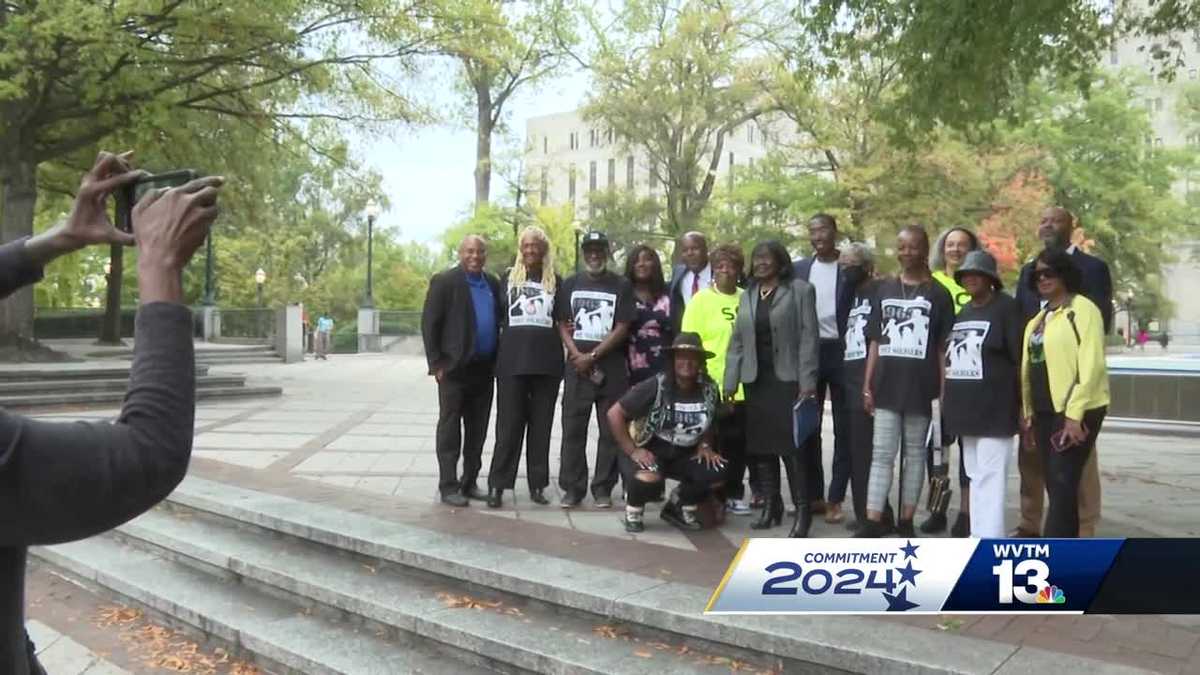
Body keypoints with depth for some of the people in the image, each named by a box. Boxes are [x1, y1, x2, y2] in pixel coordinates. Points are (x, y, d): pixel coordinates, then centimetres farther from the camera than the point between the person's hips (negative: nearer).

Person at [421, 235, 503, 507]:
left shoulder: (493, 284, 11)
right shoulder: (444, 281, -5)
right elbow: (429, 324, -7)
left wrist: (498, 361, 8)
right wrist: (436, 363, -11)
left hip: (484, 370, 5)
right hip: (455, 369, -5)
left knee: (477, 432, 10)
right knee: (450, 430, 1)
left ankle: (469, 483, 19)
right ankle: (448, 487, 6)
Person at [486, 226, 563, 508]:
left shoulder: (556, 281, 11)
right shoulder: (508, 278, 9)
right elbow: (497, 317, 12)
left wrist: (564, 337, 1)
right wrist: (500, 348, 4)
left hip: (546, 361, 1)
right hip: (512, 361, -1)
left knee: (541, 425, 5)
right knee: (508, 424, -2)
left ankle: (537, 485, 12)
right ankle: (497, 485, 2)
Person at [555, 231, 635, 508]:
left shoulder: (622, 286, 4)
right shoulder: (570, 284, 10)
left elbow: (622, 328, -3)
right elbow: (562, 325, 6)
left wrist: (593, 356, -10)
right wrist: (578, 356, -9)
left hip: (612, 368, -1)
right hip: (576, 367, 1)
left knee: (611, 430, 2)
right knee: (573, 430, 2)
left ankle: (603, 488, 11)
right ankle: (572, 488, 9)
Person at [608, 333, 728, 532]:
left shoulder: (710, 389, -4)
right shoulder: (656, 386, -18)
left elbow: (710, 423, 16)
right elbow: (614, 414, -17)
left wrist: (705, 445, -2)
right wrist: (632, 450, -19)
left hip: (685, 455, 5)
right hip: (650, 452, -5)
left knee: (717, 473, -21)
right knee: (649, 478, -37)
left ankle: (678, 507, 11)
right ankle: (634, 510, 1)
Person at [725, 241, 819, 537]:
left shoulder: (800, 290, 0)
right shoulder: (747, 296, 15)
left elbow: (808, 338, -7)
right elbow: (737, 342, 14)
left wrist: (807, 382, -14)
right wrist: (730, 383, 7)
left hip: (787, 380, -5)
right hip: (756, 381, 5)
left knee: (792, 445, -8)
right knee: (761, 445, 7)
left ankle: (802, 511, -3)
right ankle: (770, 505, 17)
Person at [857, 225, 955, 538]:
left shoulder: (938, 293, 2)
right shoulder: (884, 289, 9)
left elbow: (943, 347, 1)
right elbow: (875, 341, 10)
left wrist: (943, 390, -4)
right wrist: (867, 385, 5)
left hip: (920, 387, -2)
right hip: (886, 386, 2)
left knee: (914, 454, 7)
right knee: (882, 454, 0)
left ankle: (906, 521, 15)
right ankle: (873, 521, 1)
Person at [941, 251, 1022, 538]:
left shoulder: (1006, 307, -6)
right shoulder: (961, 312, 16)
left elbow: (1021, 359, -10)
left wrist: (1023, 404, -13)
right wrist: (947, 400, 17)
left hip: (994, 407, -8)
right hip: (966, 406, 8)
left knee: (990, 475, -9)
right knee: (975, 474, 15)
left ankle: (990, 538, -7)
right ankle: (977, 533, 24)